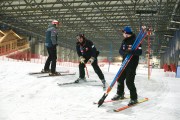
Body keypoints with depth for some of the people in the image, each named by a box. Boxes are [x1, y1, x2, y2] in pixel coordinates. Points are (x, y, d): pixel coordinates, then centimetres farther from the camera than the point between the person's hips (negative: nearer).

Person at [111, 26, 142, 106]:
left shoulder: (135, 41, -13)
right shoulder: (124, 41, 10)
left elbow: (139, 52, -21)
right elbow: (120, 51, 6)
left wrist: (130, 51, -34)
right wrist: (124, 53, -16)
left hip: (132, 64, -8)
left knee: (129, 81, -11)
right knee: (120, 78, 14)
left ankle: (134, 98, 3)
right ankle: (120, 94, 34)